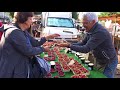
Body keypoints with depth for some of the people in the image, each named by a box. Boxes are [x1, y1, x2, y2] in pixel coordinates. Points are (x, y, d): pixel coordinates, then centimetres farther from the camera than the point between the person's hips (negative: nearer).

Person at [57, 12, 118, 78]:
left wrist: (69, 45, -31)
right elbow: (83, 43, 6)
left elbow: (87, 49, -34)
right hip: (99, 61, 9)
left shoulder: (100, 32, -31)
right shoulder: (91, 30, -1)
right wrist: (69, 44, -9)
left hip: (109, 62, -8)